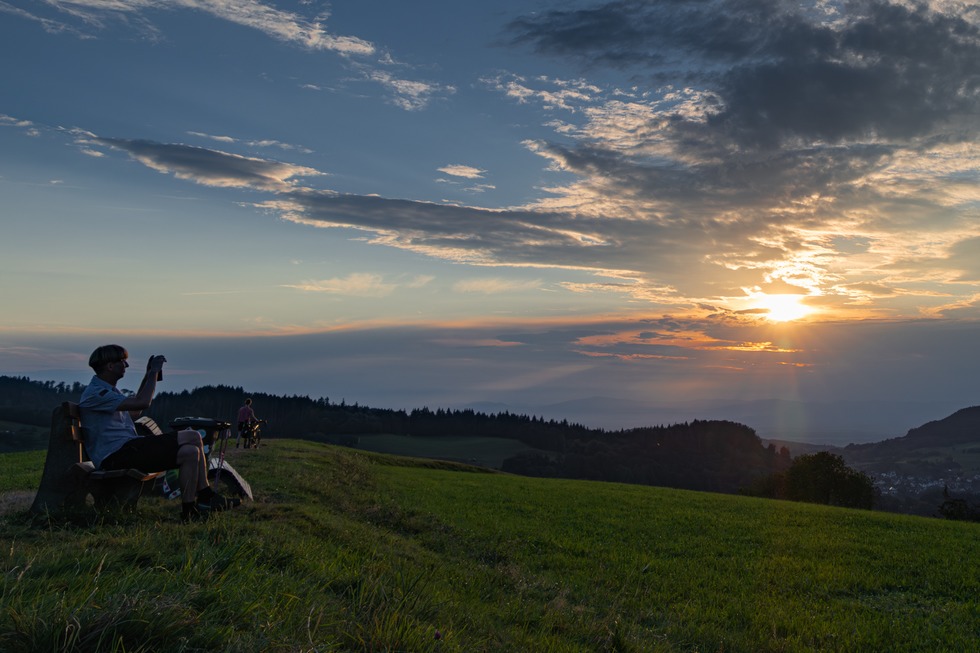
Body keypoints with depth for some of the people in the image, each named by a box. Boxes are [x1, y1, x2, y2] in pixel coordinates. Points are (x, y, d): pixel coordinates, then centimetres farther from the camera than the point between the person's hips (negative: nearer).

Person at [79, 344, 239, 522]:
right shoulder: (95, 393, -14)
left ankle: (206, 497, 2)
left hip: (127, 448, 11)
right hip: (115, 457, -11)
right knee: (190, 453, -19)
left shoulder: (107, 389, 20)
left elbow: (134, 411, 33)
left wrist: (148, 376, 26)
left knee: (193, 437, 1)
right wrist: (154, 372, -10)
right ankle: (188, 512, -8)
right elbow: (142, 403, -23)